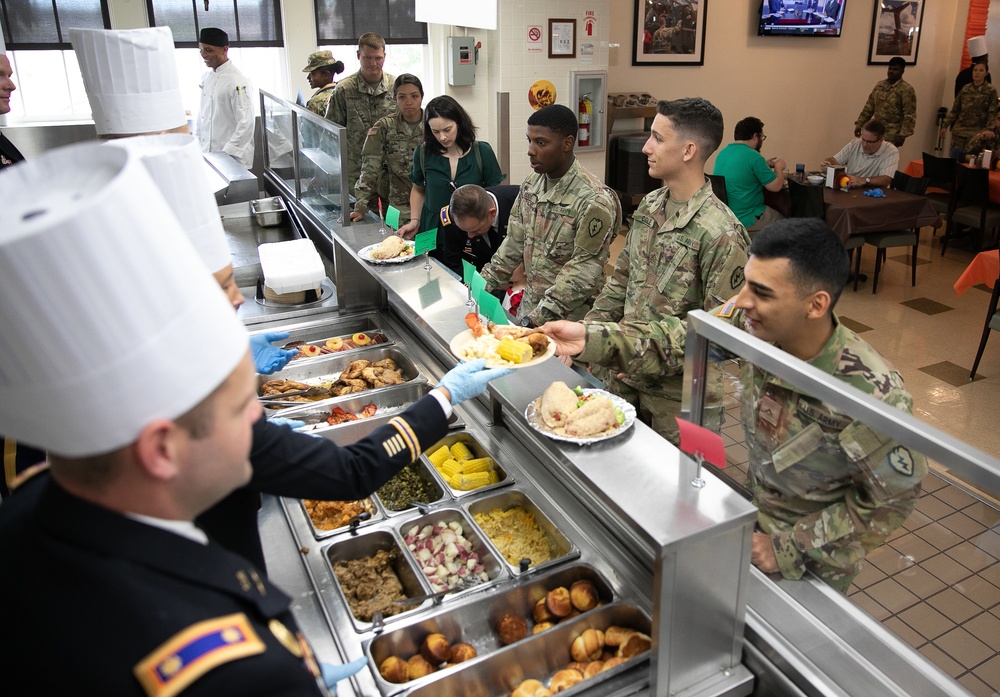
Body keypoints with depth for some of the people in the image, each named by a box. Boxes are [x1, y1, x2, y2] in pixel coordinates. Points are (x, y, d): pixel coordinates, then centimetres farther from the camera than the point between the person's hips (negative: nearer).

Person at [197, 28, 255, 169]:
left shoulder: (238, 82, -14)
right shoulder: (207, 77, 10)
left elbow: (246, 124, -18)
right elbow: (202, 114, 17)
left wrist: (226, 154, -19)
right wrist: (199, 145, 15)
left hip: (233, 158, -7)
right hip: (207, 154, 7)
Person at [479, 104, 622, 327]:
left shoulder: (594, 201, -21)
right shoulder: (531, 183, 1)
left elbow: (583, 273, -21)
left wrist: (537, 319, -24)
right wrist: (484, 285, 3)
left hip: (568, 318, -6)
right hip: (529, 305, 6)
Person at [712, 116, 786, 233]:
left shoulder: (722, 153, 6)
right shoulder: (754, 156, -18)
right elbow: (776, 186, -11)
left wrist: (765, 165, 23)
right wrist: (778, 167, 7)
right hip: (746, 220, -8)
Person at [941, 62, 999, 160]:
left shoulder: (990, 91, -2)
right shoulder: (965, 89, 7)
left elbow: (992, 114, -6)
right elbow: (955, 109, 12)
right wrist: (945, 125, 8)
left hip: (976, 133, -3)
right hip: (959, 130, 3)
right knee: (954, 157, 4)